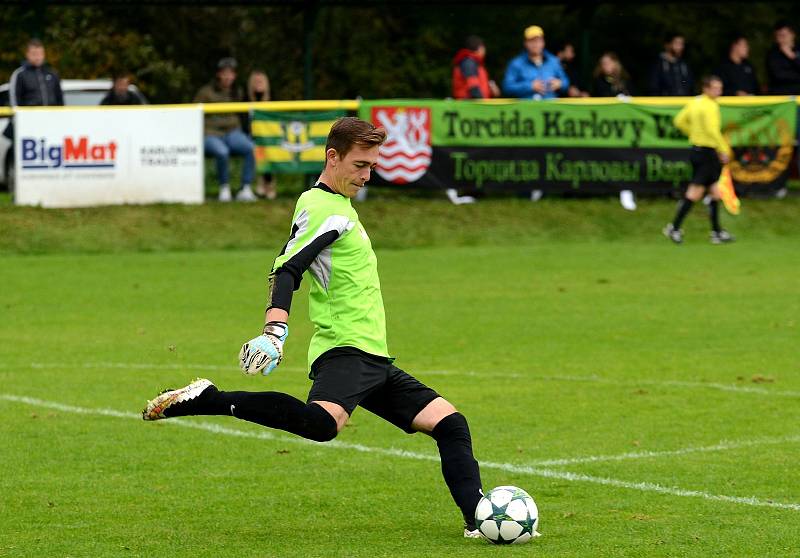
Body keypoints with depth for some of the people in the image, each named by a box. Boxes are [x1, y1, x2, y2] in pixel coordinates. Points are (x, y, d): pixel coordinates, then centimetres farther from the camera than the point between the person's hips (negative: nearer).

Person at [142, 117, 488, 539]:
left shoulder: (337, 205, 21)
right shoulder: (321, 207, -9)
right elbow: (286, 271, -21)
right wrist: (275, 330, -35)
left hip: (372, 359, 10)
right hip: (343, 348, -10)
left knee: (451, 424, 6)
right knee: (323, 423, -38)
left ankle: (478, 519, 7)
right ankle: (206, 400, -29)